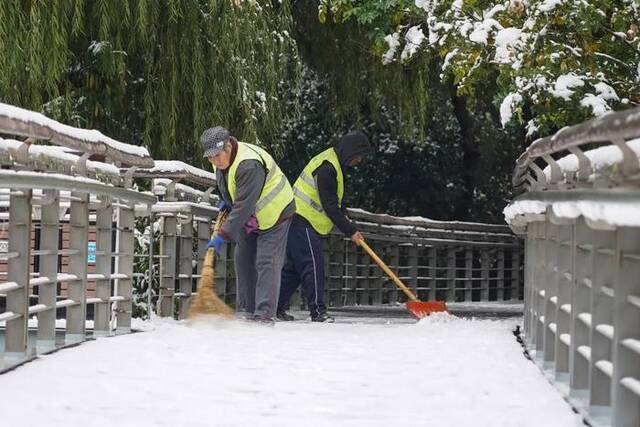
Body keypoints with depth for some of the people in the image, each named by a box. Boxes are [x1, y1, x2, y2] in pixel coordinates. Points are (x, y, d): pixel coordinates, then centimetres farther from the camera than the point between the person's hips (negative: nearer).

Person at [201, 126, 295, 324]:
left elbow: (244, 206, -38)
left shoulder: (249, 165, -34)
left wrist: (223, 235, -39)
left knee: (266, 263, -14)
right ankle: (245, 311, 15)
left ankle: (265, 313, -16)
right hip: (249, 218, 10)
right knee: (243, 261, 8)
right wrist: (226, 202, 4)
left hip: (274, 214, -10)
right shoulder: (223, 159, -4)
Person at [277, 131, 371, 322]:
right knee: (313, 265, -12)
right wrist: (350, 231, -17)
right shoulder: (327, 167, -20)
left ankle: (276, 307, 16)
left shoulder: (333, 162, 14)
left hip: (299, 220, 11)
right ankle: (318, 311, -13)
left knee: (294, 266, 12)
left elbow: (333, 201, 24)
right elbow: (330, 206, -22)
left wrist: (344, 219, 11)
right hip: (303, 221, -11)